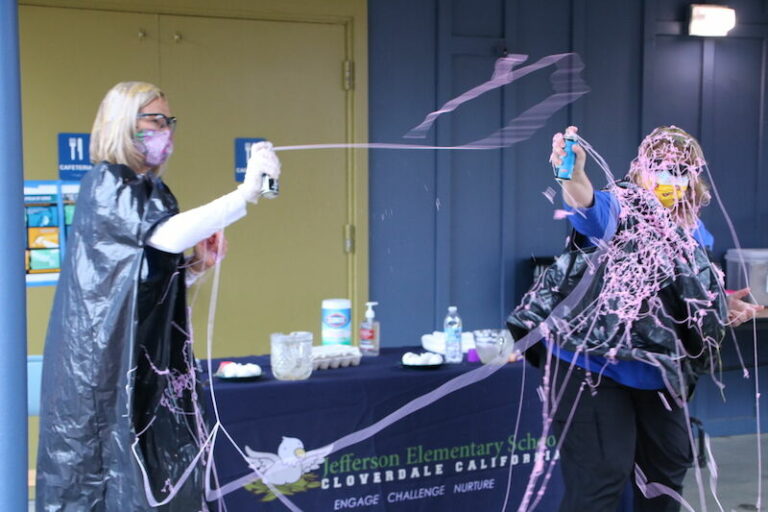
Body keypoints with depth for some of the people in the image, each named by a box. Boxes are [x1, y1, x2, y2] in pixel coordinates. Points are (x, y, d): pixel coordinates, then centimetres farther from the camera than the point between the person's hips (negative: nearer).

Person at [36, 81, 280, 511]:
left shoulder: (156, 191, 14)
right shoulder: (104, 184, -10)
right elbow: (167, 235, -30)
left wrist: (196, 266, 1)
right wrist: (246, 193, -35)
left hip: (152, 358, 8)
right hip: (107, 358, -8)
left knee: (161, 468, 6)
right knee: (113, 469, -4)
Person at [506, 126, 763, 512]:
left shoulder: (693, 236, 9)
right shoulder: (620, 209, -13)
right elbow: (592, 208, -39)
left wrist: (721, 310, 3)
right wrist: (573, 175, -60)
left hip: (656, 374, 8)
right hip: (592, 366, -8)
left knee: (668, 464, 21)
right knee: (601, 476, -9)